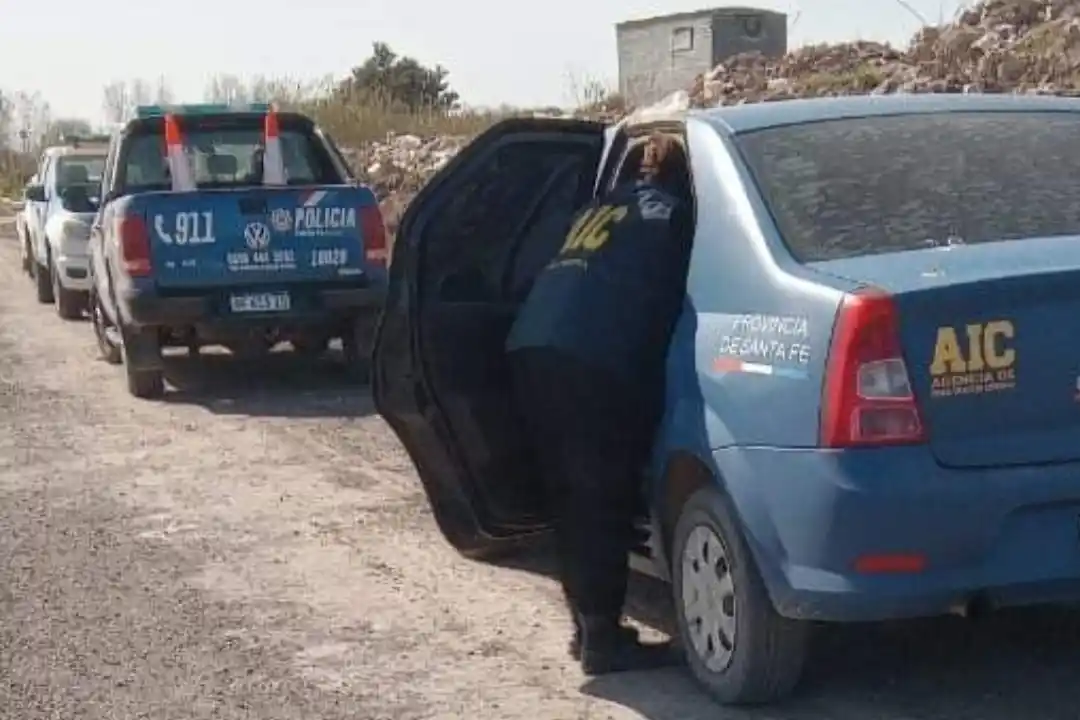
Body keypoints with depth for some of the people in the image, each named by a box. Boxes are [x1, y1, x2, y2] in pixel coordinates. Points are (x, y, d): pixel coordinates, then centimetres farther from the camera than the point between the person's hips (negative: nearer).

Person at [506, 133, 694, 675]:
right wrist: (648, 394, 19)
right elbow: (667, 300, 11)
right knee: (603, 502, -2)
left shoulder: (601, 208, 32)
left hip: (530, 349, 7)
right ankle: (603, 639, 0)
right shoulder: (670, 213, 13)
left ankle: (589, 627, 20)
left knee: (571, 498, 14)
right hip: (591, 360, -7)